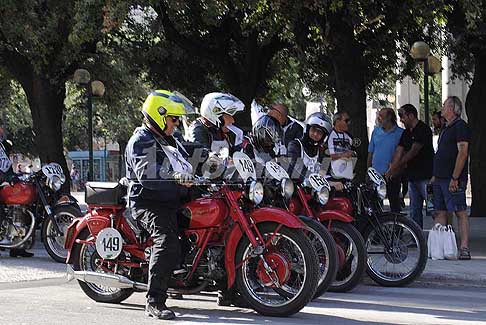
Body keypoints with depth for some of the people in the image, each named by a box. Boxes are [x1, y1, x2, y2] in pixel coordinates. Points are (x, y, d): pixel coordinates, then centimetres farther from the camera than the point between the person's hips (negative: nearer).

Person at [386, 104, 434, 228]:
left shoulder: (423, 130, -11)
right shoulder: (406, 133, 16)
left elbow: (413, 152, -17)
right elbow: (399, 152, 8)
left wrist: (396, 167, -15)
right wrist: (390, 170, -5)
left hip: (425, 176, -9)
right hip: (412, 176, 9)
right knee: (415, 210, 10)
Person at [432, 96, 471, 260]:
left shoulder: (460, 127, -9)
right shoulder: (446, 128, 20)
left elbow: (463, 153, -17)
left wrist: (455, 178, -21)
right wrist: (435, 176, 19)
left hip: (453, 180, -10)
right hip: (440, 179, 10)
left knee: (460, 213, -9)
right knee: (440, 212, 8)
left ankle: (464, 248, -12)